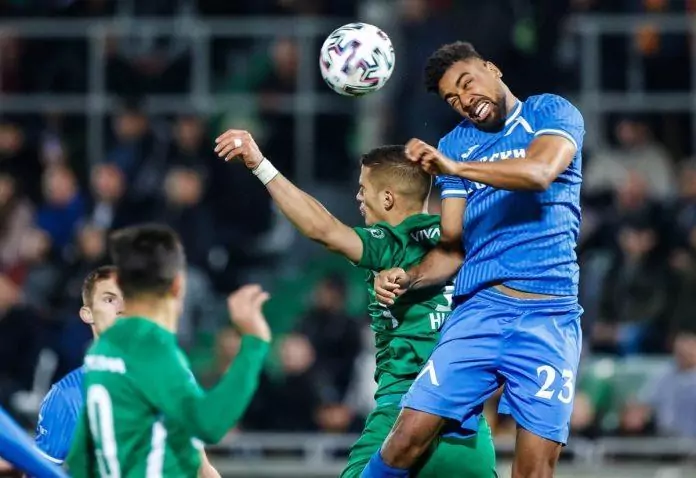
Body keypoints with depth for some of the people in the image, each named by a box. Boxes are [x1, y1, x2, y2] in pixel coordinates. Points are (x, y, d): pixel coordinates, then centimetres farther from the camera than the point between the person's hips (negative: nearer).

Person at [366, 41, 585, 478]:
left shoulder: (551, 113, 4)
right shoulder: (454, 145, 16)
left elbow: (540, 172, -18)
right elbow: (452, 248, 15)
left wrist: (455, 167, -29)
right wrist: (409, 278, -5)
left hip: (549, 313, -3)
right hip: (479, 307, 3)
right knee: (410, 434, -11)